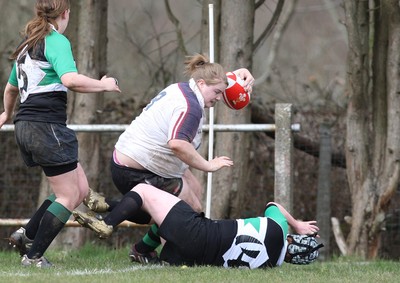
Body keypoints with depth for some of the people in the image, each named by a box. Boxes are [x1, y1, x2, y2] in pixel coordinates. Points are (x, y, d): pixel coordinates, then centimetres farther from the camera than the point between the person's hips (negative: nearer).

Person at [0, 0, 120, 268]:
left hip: (25, 125, 9)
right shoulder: (57, 42, -8)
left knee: (81, 189, 11)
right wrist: (104, 85, -11)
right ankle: (33, 256, -2)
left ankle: (26, 235, 10)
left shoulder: (28, 44, 19)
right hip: (47, 125, -9)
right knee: (69, 196, -2)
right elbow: (70, 79, -26)